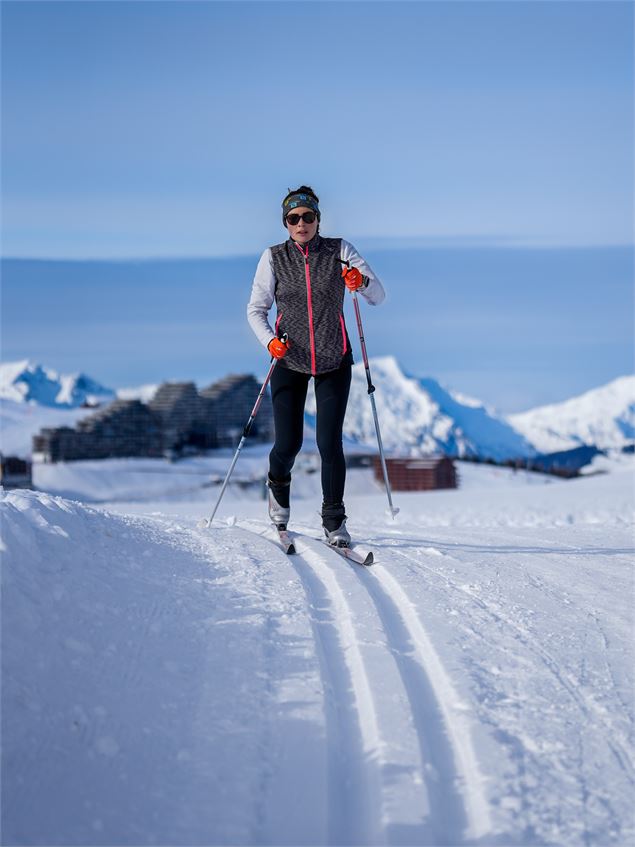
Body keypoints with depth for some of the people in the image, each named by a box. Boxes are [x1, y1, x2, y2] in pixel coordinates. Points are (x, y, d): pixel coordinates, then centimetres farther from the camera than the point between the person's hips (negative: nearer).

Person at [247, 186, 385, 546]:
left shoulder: (340, 251, -3)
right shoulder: (274, 258, -1)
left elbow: (378, 296, -7)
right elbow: (256, 310, 4)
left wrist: (361, 281, -29)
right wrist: (270, 340, -15)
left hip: (334, 363, 0)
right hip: (289, 362, 1)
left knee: (330, 443, -9)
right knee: (288, 443, 0)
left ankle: (334, 522, 5)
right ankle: (278, 488, 35)